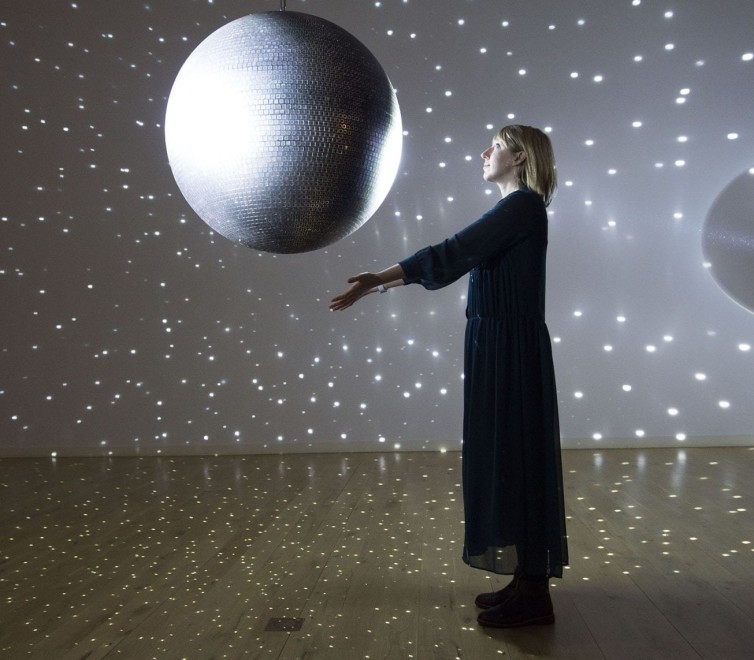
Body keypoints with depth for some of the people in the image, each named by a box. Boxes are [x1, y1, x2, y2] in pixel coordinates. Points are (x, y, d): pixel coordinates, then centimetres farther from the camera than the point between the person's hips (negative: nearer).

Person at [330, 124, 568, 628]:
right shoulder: (513, 209, 19)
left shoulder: (524, 206, -11)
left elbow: (452, 254, -19)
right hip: (498, 347, 10)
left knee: (518, 455, -4)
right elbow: (458, 260, 21)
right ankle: (526, 581, 22)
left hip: (513, 349, -10)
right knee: (506, 456, 11)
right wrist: (385, 283, 20)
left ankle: (534, 595, 6)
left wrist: (378, 280, -16)